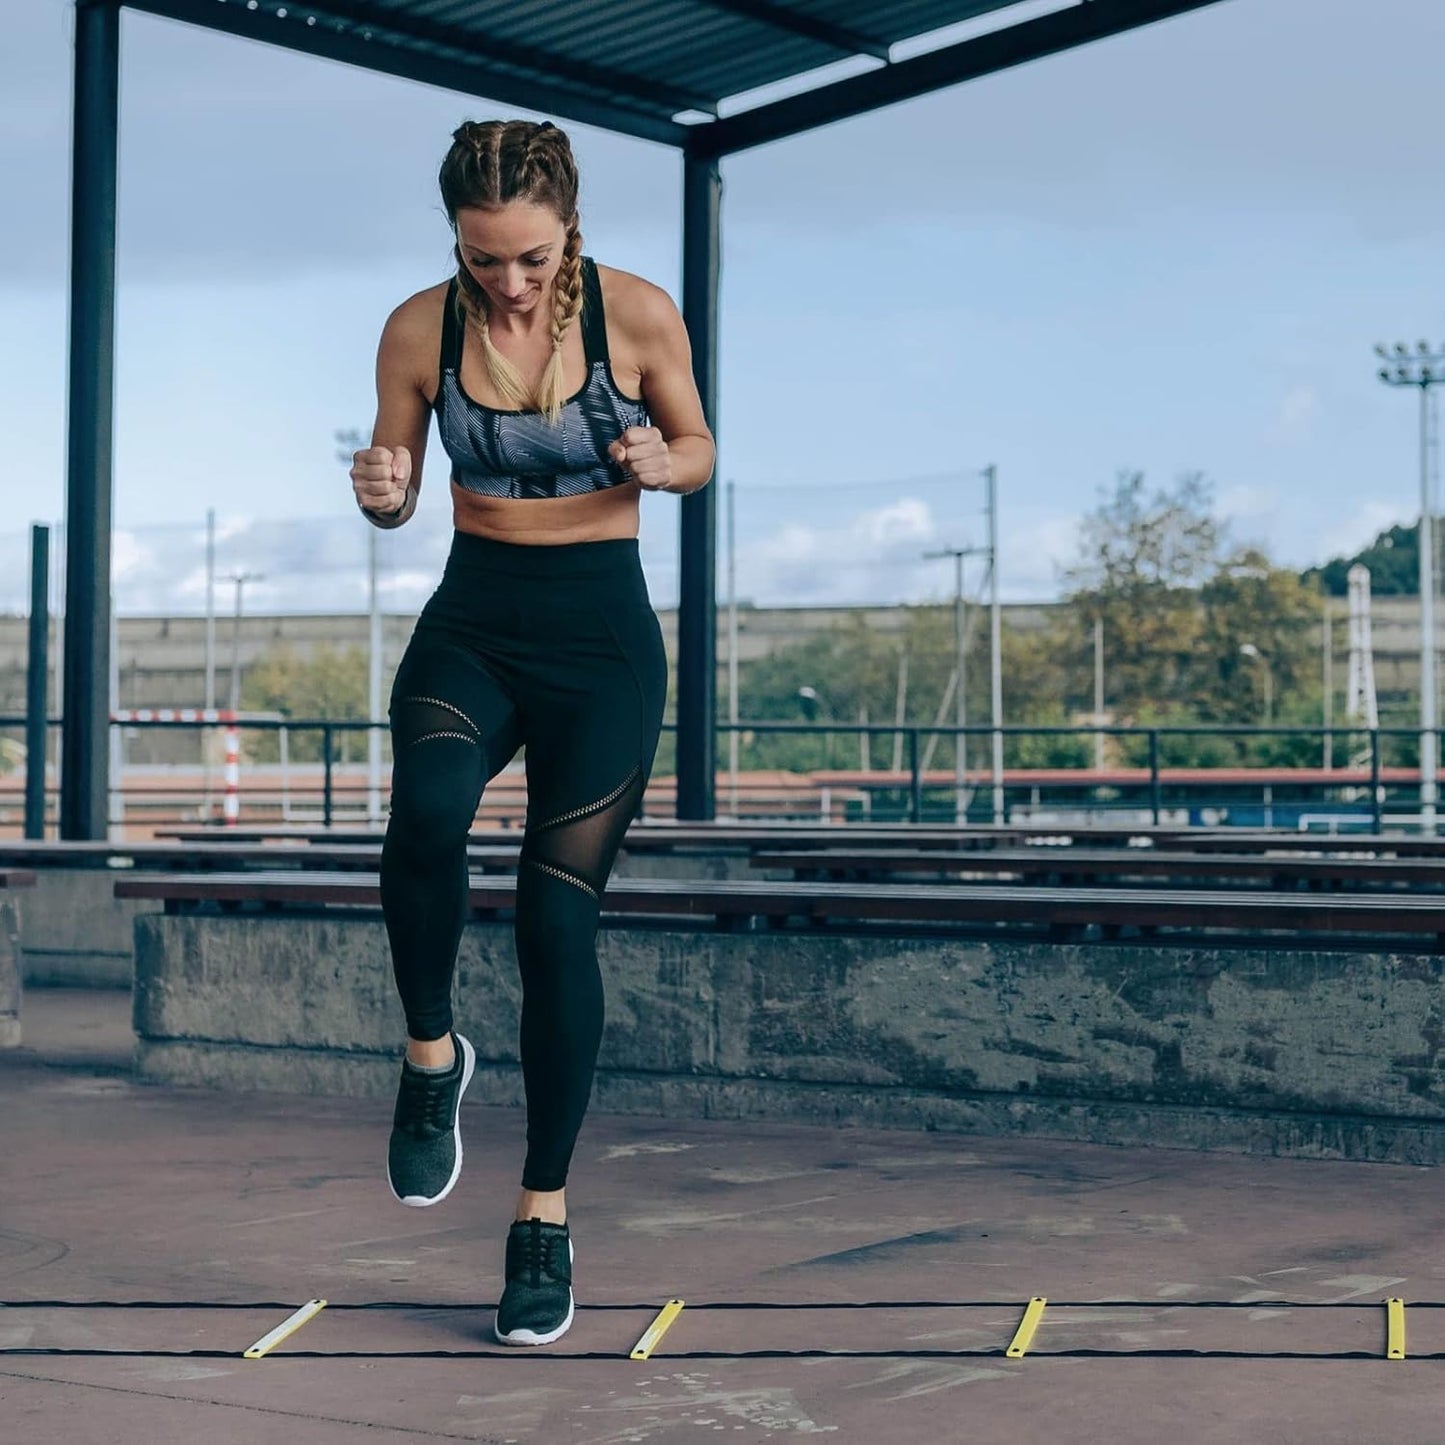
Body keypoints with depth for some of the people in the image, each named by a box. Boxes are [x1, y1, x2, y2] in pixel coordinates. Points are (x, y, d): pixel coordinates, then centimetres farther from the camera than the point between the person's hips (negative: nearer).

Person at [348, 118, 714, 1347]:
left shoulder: (638, 313, -8)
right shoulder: (420, 328, -4)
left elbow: (699, 447, 7)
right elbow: (397, 495, 6)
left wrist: (659, 463, -17)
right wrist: (380, 492, -18)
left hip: (603, 640, -1)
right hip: (471, 626, 1)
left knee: (559, 915, -7)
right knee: (426, 812, -32)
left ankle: (546, 1219, 8)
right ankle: (431, 1053, -5)